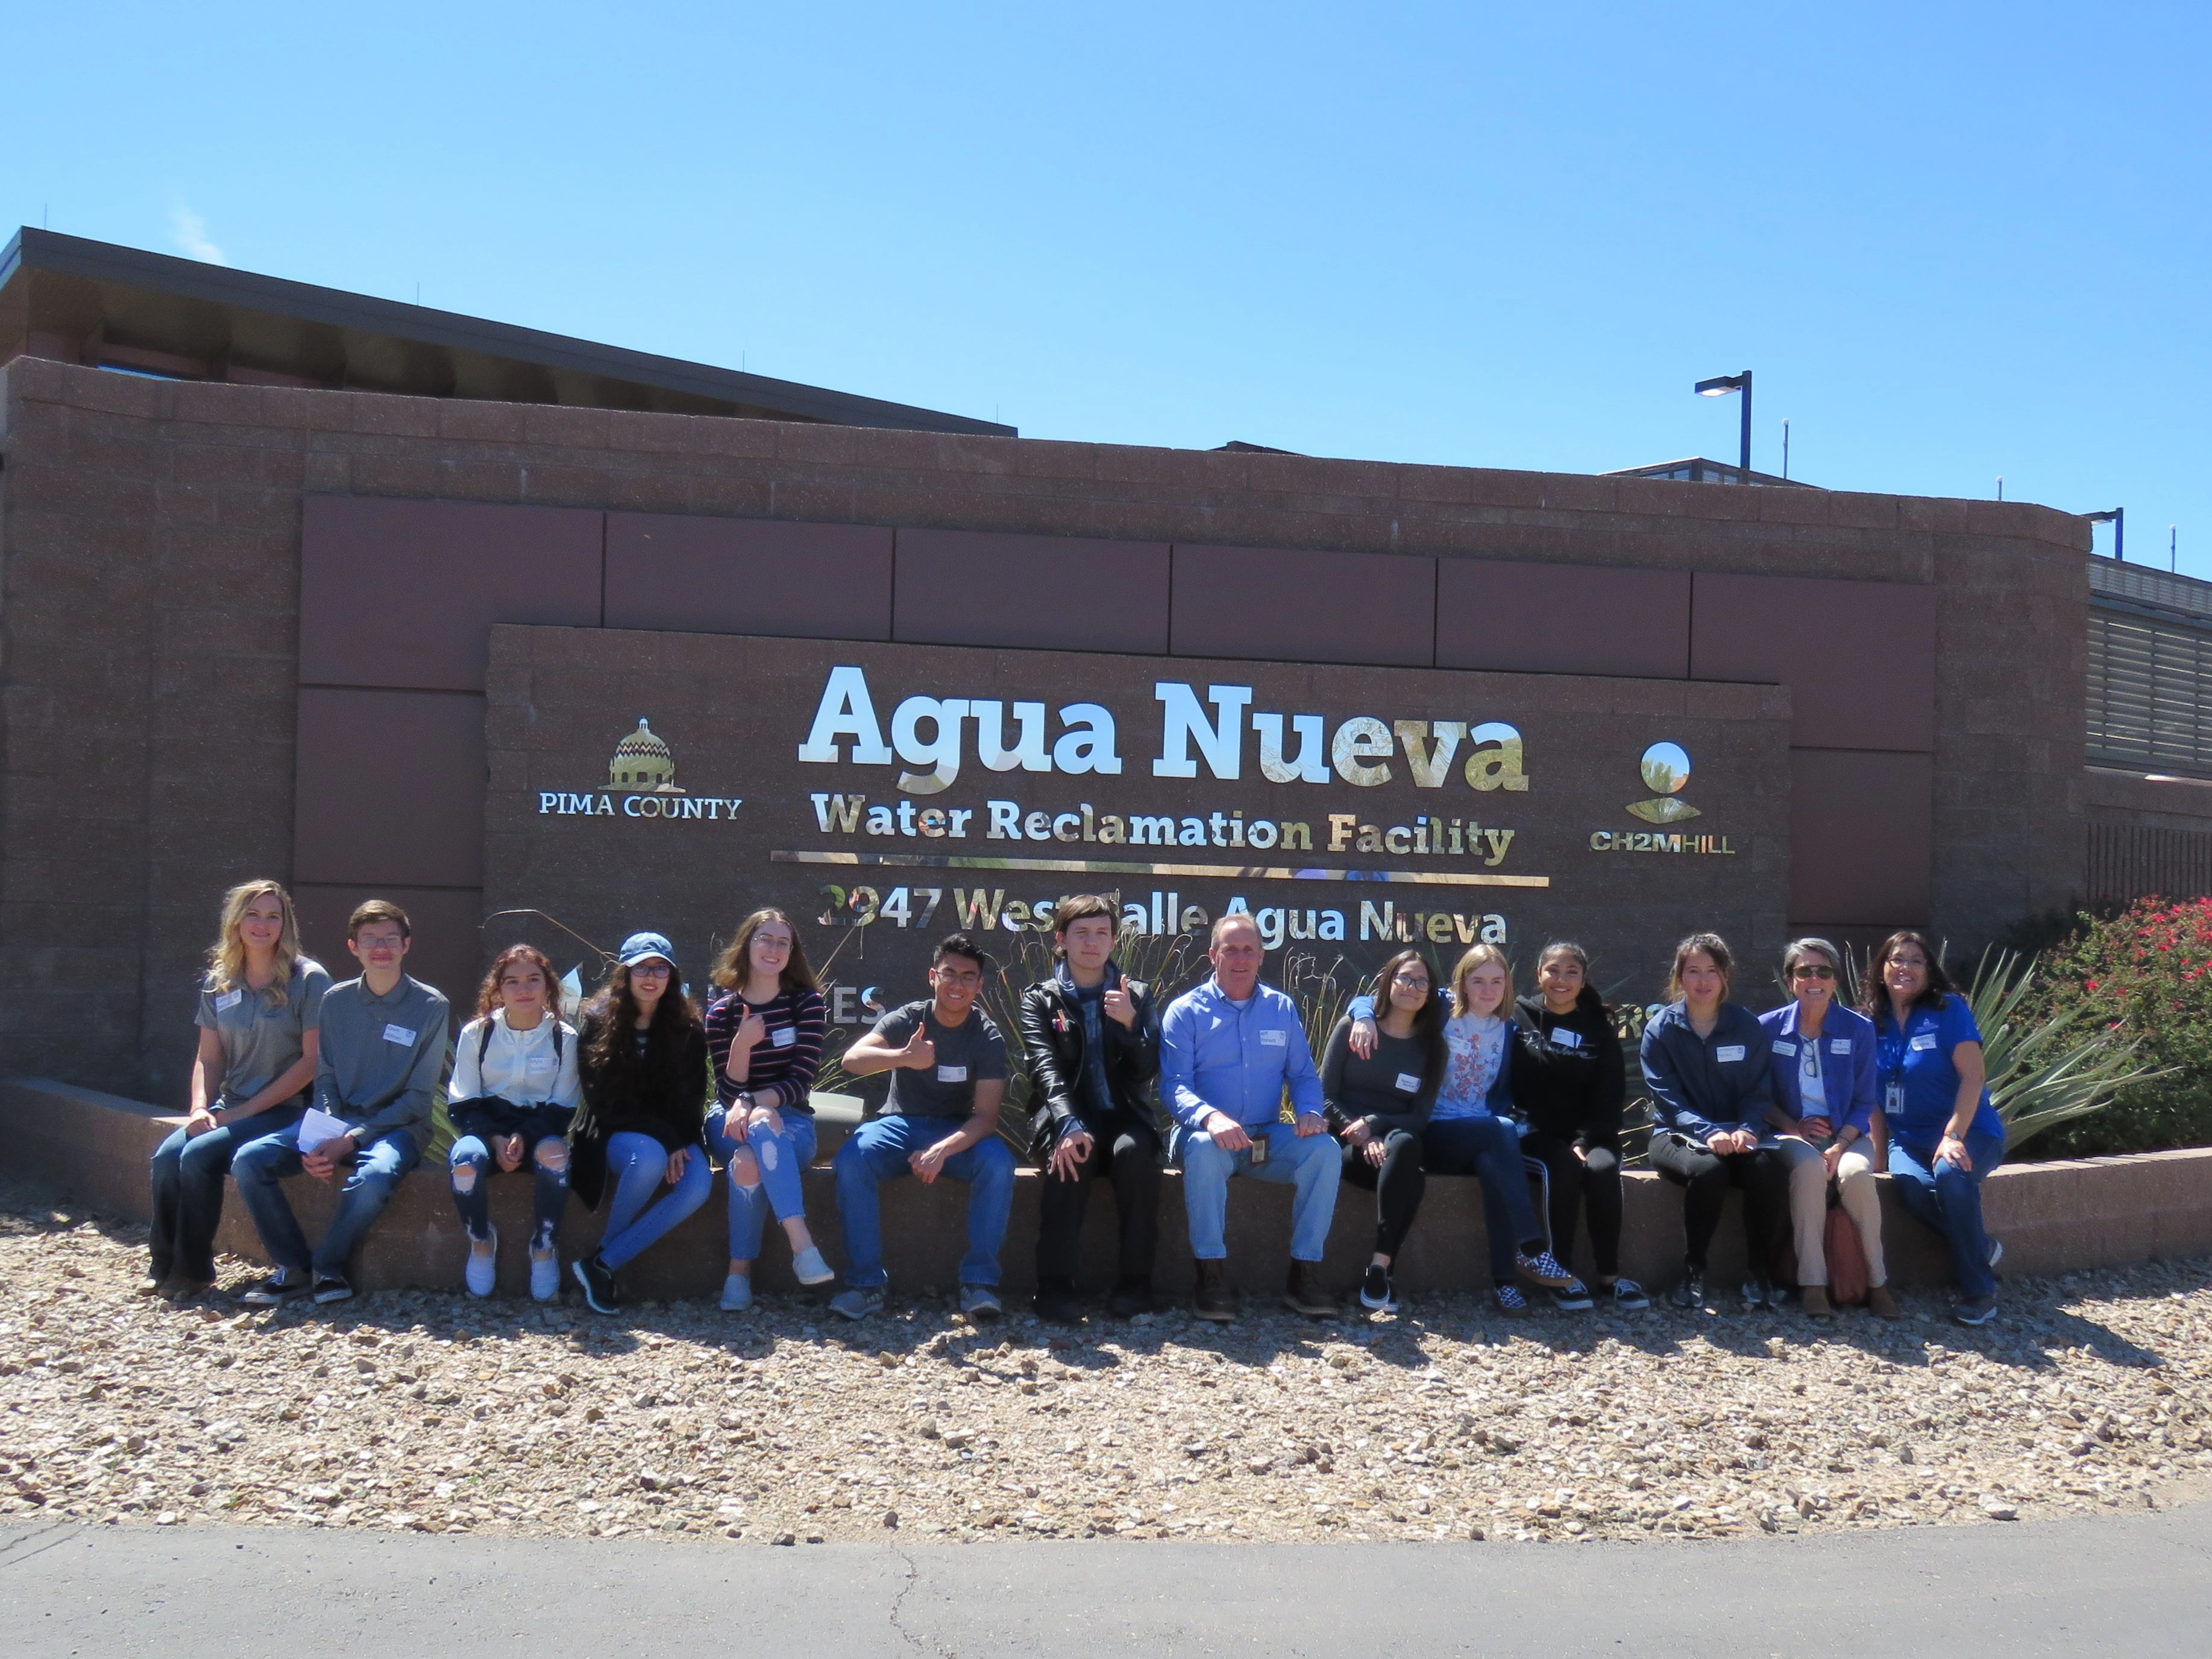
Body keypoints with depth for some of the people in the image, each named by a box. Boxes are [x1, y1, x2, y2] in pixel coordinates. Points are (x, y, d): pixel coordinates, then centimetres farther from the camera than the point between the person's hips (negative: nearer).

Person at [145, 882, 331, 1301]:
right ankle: (163, 1265, -8)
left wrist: (241, 1111, -13)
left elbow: (312, 1060, -11)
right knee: (167, 1155, -21)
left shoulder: (309, 979, -7)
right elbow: (208, 1058, 13)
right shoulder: (218, 983, 10)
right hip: (229, 1107, 5)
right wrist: (200, 1108, -8)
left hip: (286, 1110, -5)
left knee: (200, 1154, -26)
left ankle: (192, 1270, -12)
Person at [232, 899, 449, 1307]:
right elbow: (325, 1079, 8)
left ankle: (328, 1264, -12)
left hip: (396, 1126, -4)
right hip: (336, 1121, 4)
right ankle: (293, 1266, -6)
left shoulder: (431, 1006, -4)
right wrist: (319, 1141, -13)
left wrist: (351, 1140, -17)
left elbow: (417, 1097, -6)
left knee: (375, 1175, -37)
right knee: (249, 1160, -19)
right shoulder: (336, 1001, 7)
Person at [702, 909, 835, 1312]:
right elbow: (729, 1091, -5)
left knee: (749, 1162, -37)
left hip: (791, 1120, 0)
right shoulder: (722, 1011, 0)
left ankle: (741, 1269, -34)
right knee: (761, 1124, -37)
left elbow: (802, 1080, -8)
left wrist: (754, 1102, -23)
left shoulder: (806, 1002, -1)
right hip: (733, 1121, 0)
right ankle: (802, 1246, -45)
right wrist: (742, 1045, -22)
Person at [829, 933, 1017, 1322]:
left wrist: (943, 1149, -35)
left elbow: (986, 1116, -16)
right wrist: (903, 1057, -45)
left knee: (998, 1163, -32)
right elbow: (851, 1059, -25)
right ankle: (866, 1282, -23)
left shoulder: (987, 1037, -8)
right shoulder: (907, 1019, -8)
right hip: (901, 1123, 0)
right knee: (850, 1160, -31)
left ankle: (979, 1280, -23)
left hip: (958, 1131, 0)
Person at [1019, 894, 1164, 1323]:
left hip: (1124, 1115, 1)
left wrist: (1130, 1024, -15)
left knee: (1135, 1152, -34)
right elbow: (1045, 1068, -9)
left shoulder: (1137, 996, 14)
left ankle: (1136, 1280, -25)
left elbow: (1148, 1071, 4)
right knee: (1072, 1155, -35)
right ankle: (1055, 1284, -32)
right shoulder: (1040, 1001, 9)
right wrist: (1069, 1125, -28)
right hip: (1065, 1118, -1)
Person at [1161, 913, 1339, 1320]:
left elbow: (1303, 1075, 13)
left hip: (1269, 1138, 3)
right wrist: (1209, 1117, -30)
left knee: (1325, 1149, -24)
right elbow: (1174, 1085, -8)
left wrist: (1310, 1112, -11)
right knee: (1204, 1146, -38)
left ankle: (1304, 1274, -17)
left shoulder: (1282, 1008, 13)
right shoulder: (1185, 1012, 2)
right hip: (1209, 1134, -3)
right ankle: (1212, 1274, -29)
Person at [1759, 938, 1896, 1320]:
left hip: (1847, 1134, 1)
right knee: (1809, 1167, -36)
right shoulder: (1769, 1027, 1)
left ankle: (1877, 1281, -18)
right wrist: (1792, 1127, -13)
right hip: (1792, 1135, -1)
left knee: (1856, 1173, -34)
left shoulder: (1859, 1029, 2)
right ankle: (1812, 1283, -33)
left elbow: (1864, 1102, 2)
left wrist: (1839, 1146, -14)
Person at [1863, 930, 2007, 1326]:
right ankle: (1982, 1249, -6)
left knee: (1950, 1174, -36)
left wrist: (1953, 1136, -24)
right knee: (1912, 1185, -32)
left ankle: (1979, 1290, -21)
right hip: (1907, 1139, 3)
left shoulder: (1948, 1009, -4)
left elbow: (1974, 1076, -12)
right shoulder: (1872, 1022, 7)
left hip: (1968, 1131, -3)